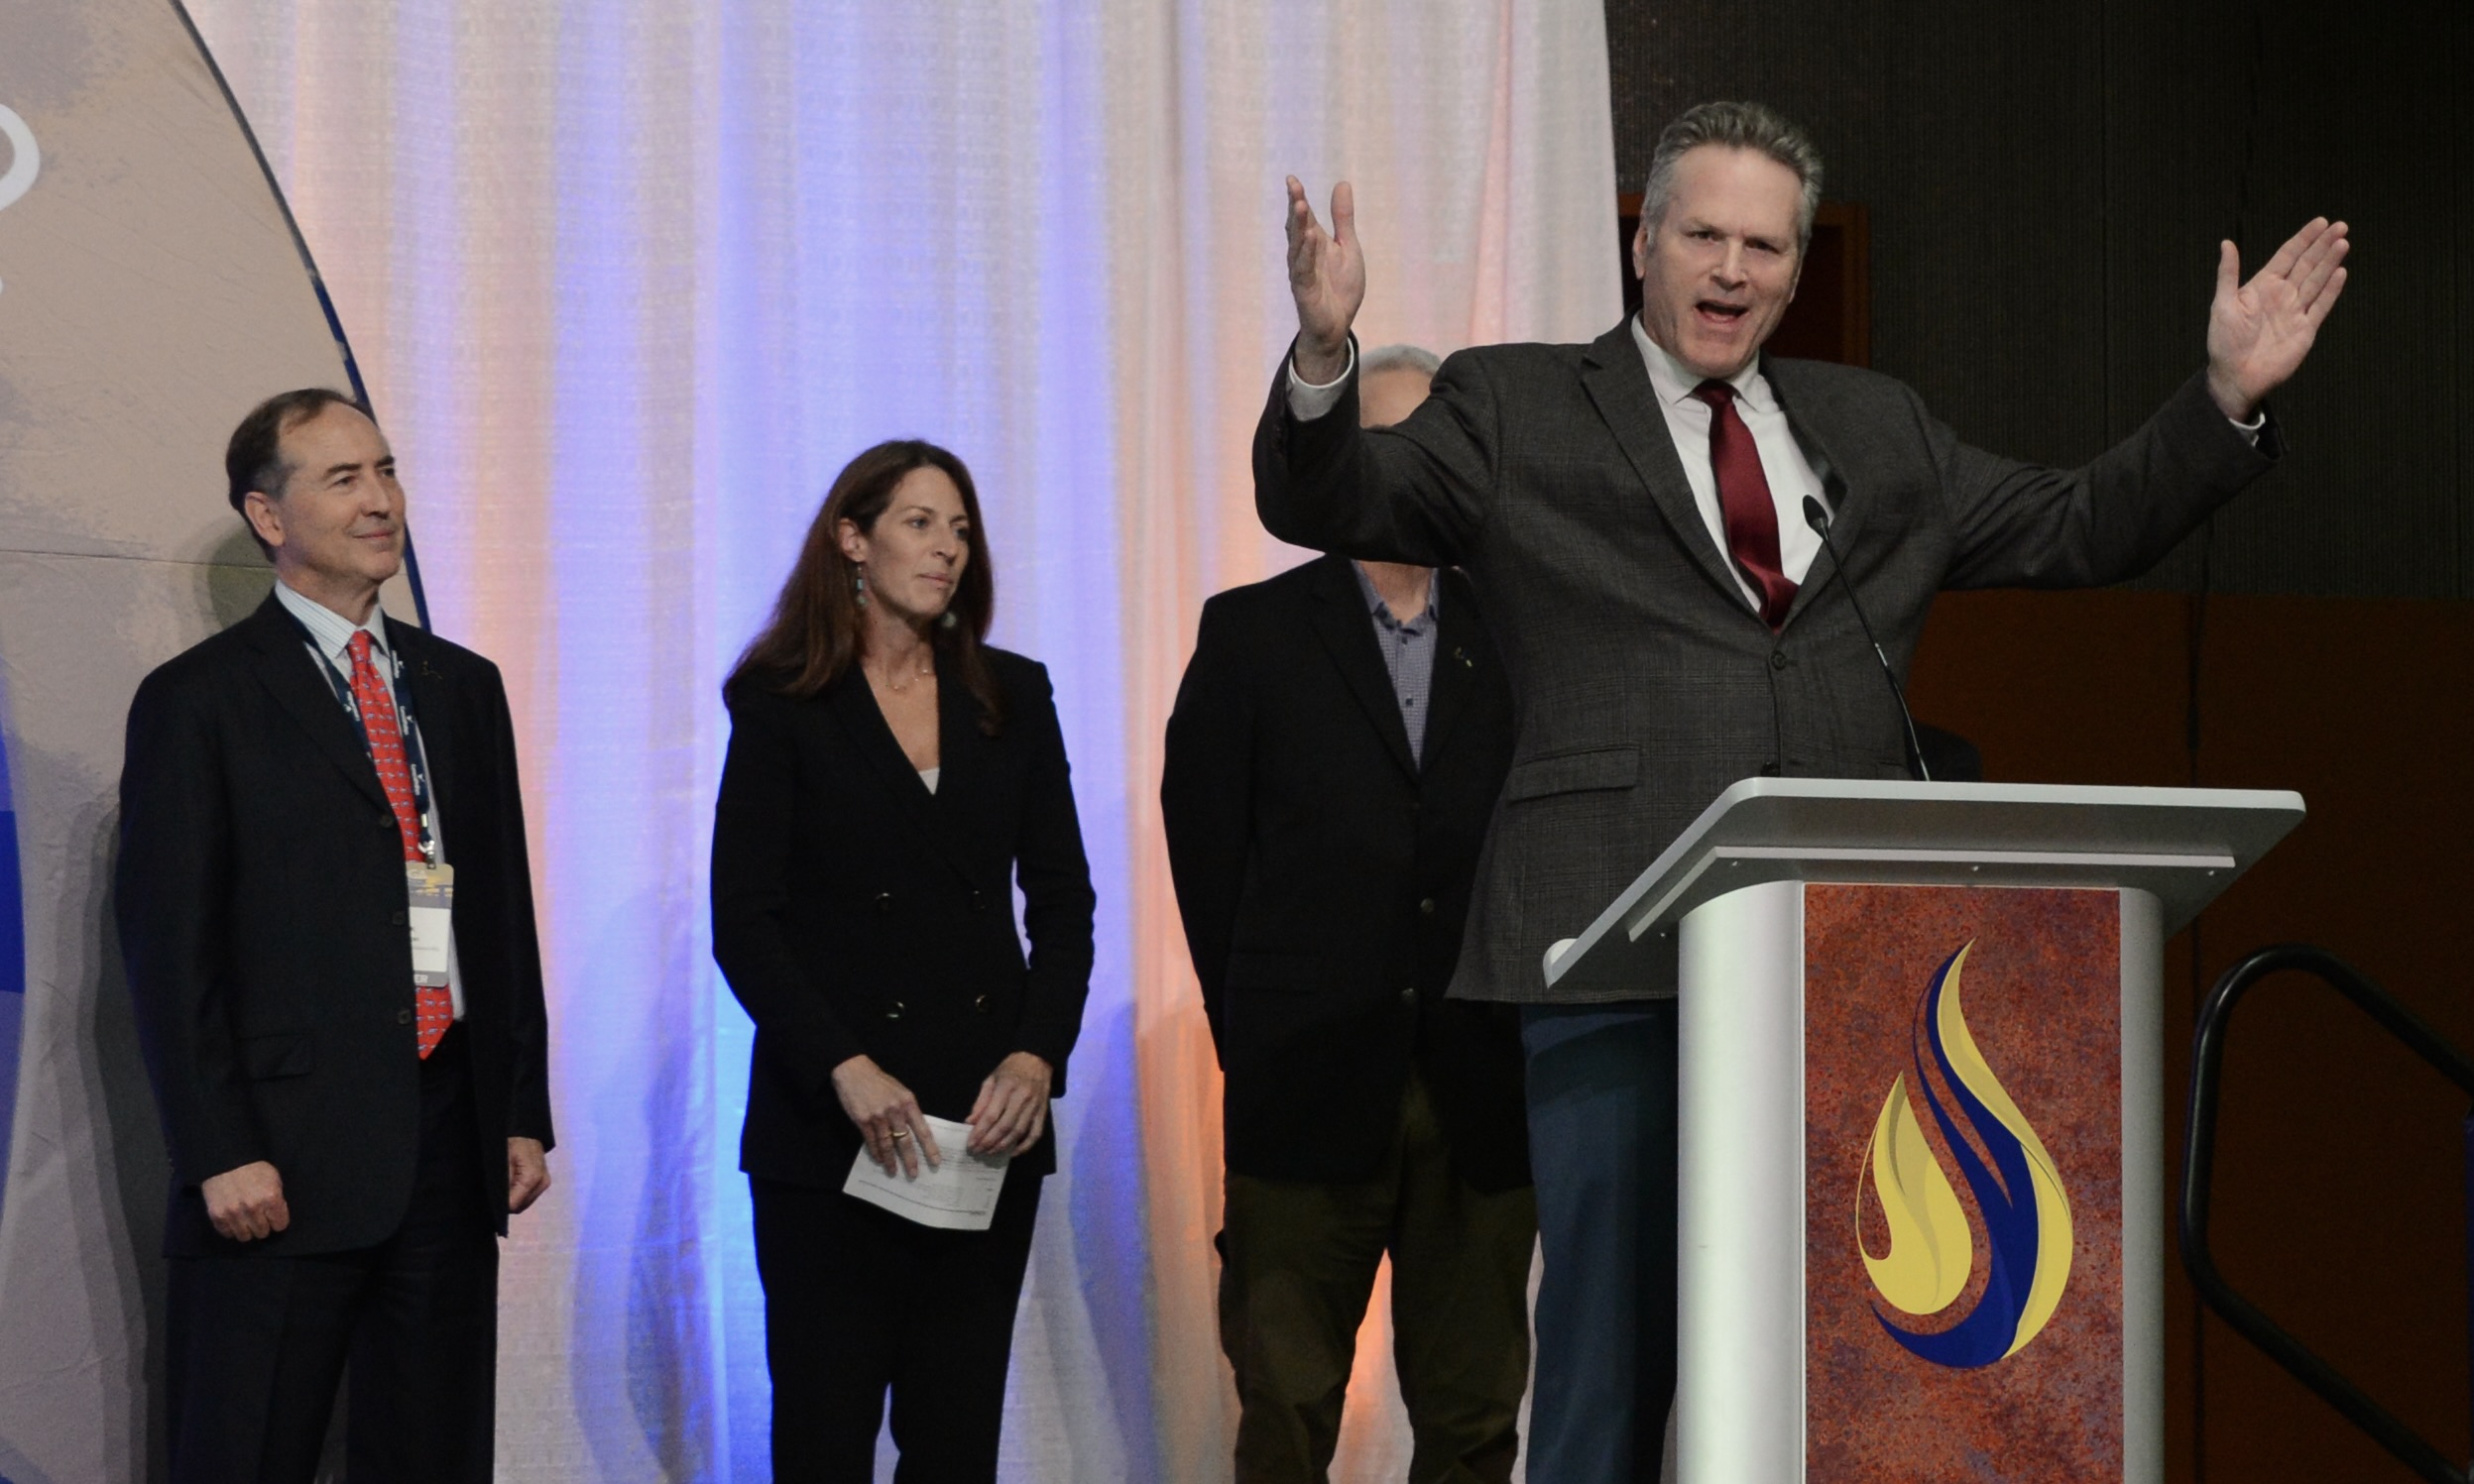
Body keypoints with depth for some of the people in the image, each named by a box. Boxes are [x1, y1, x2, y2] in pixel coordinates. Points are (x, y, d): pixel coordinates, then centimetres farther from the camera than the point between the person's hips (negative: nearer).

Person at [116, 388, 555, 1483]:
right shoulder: (198, 701, -1)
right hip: (287, 1158, -5)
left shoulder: (464, 687, 16)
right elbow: (169, 948, -6)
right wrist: (219, 1154, -13)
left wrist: (523, 1113, 10)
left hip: (450, 1145, 5)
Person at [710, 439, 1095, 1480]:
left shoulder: (1013, 697, 10)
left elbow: (1063, 903, 8)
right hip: (829, 1120, -3)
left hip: (989, 1115, 3)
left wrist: (1036, 1056, -8)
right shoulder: (783, 703, 0)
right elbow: (743, 923, -5)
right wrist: (845, 1070, -16)